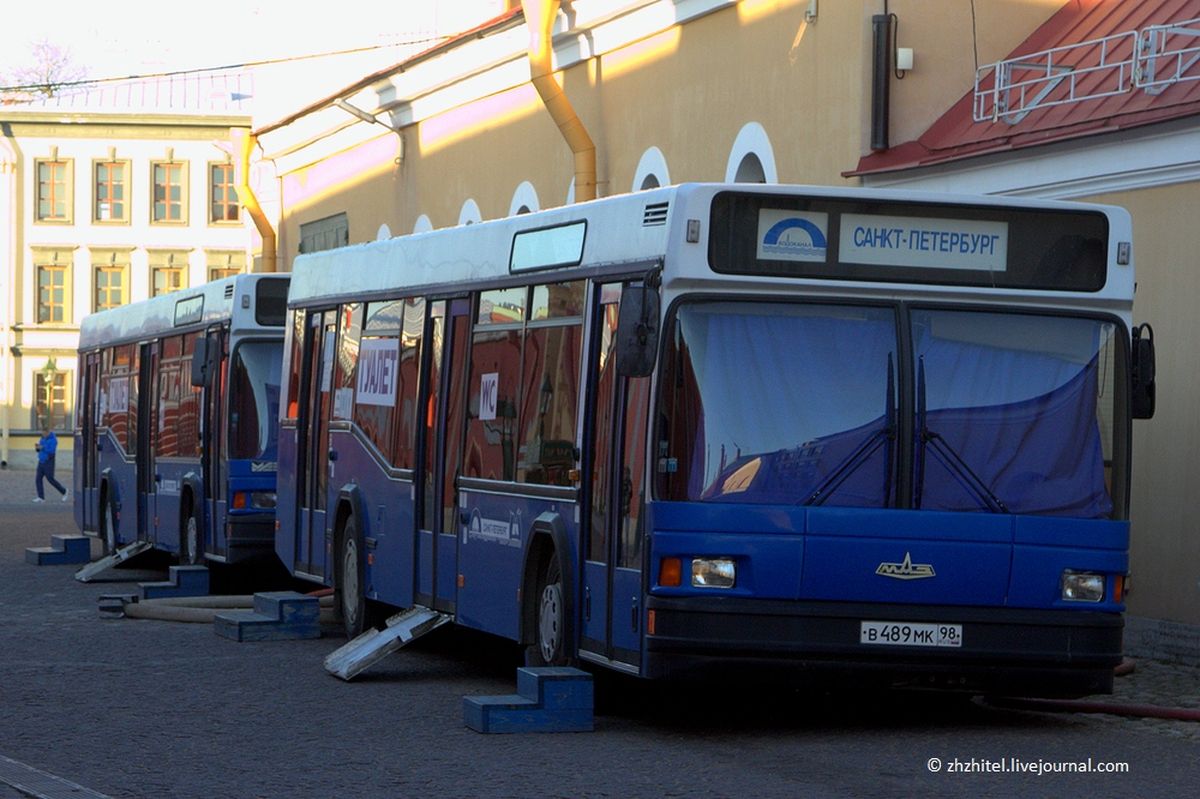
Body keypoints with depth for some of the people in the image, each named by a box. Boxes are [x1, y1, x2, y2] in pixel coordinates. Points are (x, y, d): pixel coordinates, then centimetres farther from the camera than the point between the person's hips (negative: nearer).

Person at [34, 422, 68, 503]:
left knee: (50, 479, -1)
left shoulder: (53, 439, -14)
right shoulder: (42, 439, 10)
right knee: (38, 478, -1)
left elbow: (52, 451, -22)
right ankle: (41, 497, 2)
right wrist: (37, 447, -5)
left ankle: (63, 491, 19)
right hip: (41, 461, 7)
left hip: (49, 462, -7)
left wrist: (43, 448, -26)